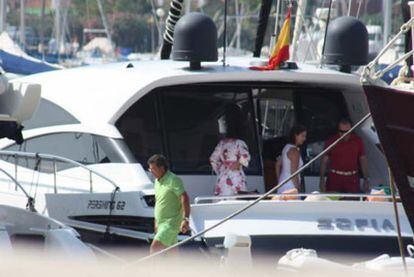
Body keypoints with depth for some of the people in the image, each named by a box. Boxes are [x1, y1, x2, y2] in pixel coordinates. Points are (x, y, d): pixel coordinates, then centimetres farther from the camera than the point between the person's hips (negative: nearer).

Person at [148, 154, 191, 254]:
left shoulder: (173, 180, -14)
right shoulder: (158, 181, 13)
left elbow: (184, 198, -21)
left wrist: (185, 219, -29)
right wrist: (156, 222, 25)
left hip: (171, 223, -9)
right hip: (162, 223, 9)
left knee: (154, 248, -19)